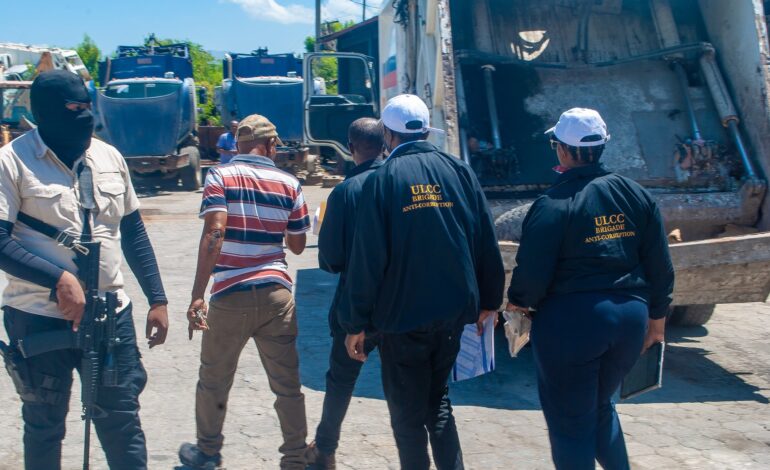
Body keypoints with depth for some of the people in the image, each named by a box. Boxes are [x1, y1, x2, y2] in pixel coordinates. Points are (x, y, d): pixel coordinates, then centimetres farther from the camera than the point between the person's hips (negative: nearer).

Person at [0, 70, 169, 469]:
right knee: (43, 426, 11)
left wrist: (157, 299, 10)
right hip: (40, 319, -3)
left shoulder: (109, 156, 6)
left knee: (123, 423, 10)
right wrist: (60, 279, -24)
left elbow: (133, 233, 12)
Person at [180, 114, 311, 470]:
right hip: (276, 294, 2)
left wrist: (197, 294, -20)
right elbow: (297, 245, 10)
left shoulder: (220, 177, -4)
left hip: (231, 296, -2)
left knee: (214, 380, 17)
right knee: (287, 384, 8)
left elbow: (214, 232, -17)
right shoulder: (289, 184, 5)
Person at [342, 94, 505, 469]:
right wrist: (489, 299, 13)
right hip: (453, 310, 4)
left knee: (407, 411, 11)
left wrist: (355, 323, -6)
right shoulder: (460, 171, 0)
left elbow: (367, 257, -12)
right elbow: (486, 242, 3)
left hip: (403, 313, -4)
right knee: (437, 398, 23)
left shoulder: (383, 179, -10)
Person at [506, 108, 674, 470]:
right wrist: (656, 315, 19)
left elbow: (531, 274, -14)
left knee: (571, 424, 8)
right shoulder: (636, 195, 3)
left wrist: (518, 301, 7)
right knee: (600, 406, 27)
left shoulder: (552, 206, -14)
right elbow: (660, 265, 7)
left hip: (570, 322, -6)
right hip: (630, 318, 6)